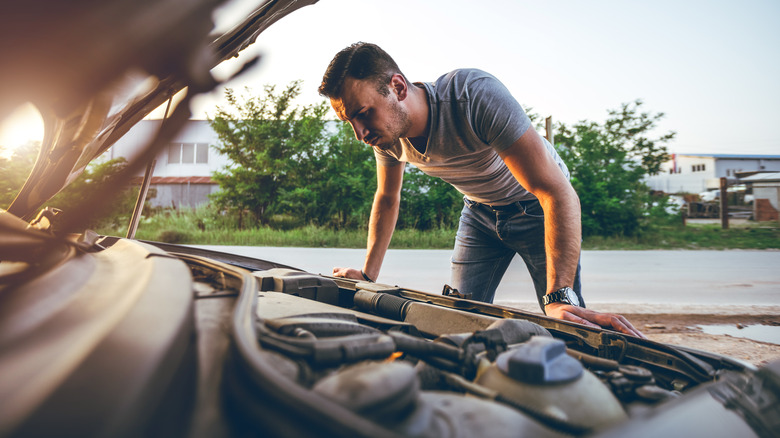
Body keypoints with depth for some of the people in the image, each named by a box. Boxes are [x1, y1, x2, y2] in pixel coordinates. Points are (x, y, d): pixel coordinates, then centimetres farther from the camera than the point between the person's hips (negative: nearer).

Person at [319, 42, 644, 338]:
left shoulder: (475, 94, -37)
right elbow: (387, 199, 2)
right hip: (480, 210, 5)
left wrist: (560, 297, -47)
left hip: (535, 205, -4)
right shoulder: (385, 132, -16)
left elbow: (558, 193, -40)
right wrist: (368, 275, -2)